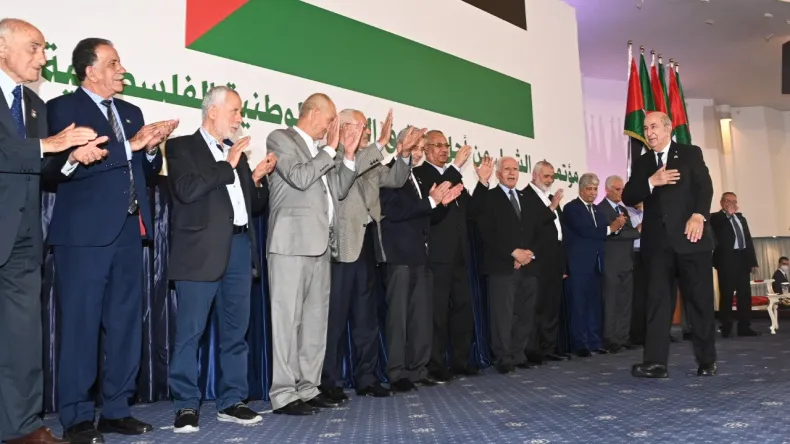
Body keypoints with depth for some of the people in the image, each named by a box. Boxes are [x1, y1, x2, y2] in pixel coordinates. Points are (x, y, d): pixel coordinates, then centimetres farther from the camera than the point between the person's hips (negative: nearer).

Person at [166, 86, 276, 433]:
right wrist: (228, 166, -11)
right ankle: (187, 405, 8)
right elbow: (186, 190, -16)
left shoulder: (237, 152, 19)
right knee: (190, 331, -2)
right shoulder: (182, 146, 1)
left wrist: (258, 178, 2)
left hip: (239, 248, 6)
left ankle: (232, 401, 18)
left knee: (236, 330, 9)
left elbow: (255, 206, 20)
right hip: (202, 250, -6)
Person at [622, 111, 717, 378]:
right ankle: (655, 362, -4)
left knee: (700, 299, 4)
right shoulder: (642, 163, 15)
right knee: (657, 300, -2)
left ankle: (706, 361, 15)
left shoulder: (691, 154, 8)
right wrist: (651, 182, -12)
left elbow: (705, 186, -5)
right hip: (657, 241, 2)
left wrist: (698, 215, -21)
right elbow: (628, 198, 5)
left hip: (690, 236, -2)